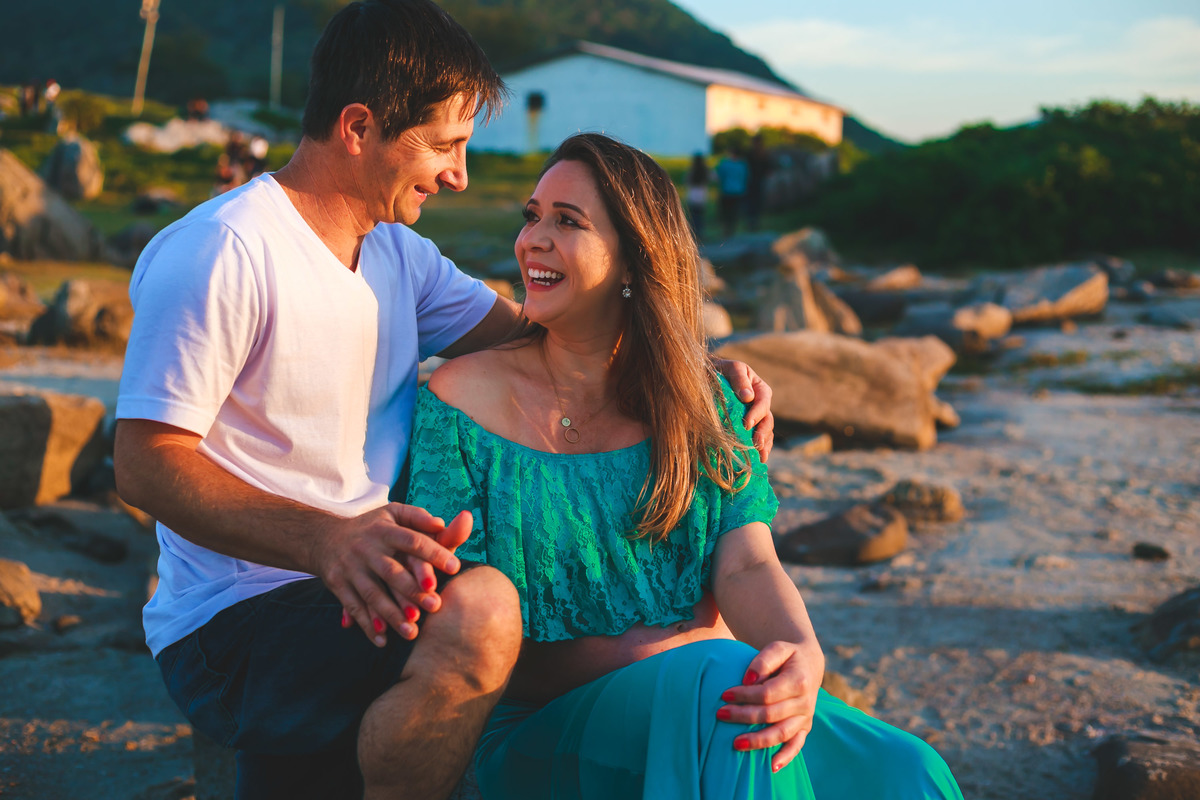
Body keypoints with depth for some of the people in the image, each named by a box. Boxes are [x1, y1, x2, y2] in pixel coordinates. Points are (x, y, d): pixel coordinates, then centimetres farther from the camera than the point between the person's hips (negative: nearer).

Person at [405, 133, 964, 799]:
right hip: (539, 725, -2)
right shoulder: (462, 400, -1)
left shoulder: (701, 402, 9)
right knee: (714, 675, -34)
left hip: (706, 696, 2)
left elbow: (746, 566, -5)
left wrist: (802, 656, -29)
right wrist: (644, 655, -18)